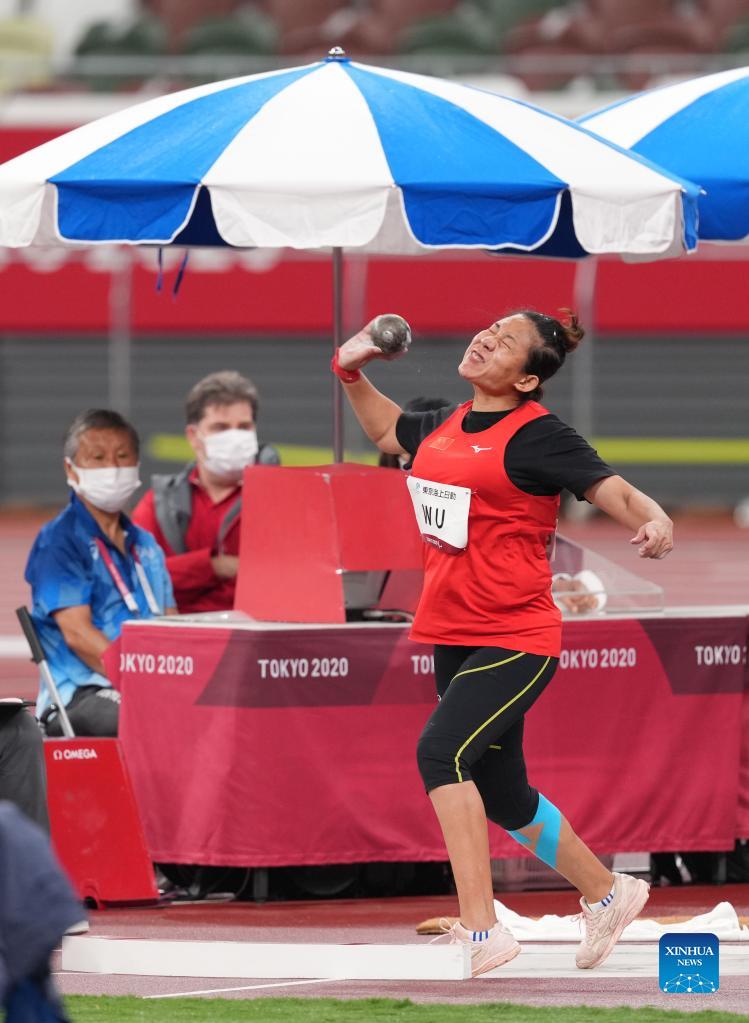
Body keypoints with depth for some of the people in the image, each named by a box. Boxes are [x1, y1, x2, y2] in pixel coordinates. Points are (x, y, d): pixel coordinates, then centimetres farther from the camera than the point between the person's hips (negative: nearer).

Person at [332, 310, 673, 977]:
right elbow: (386, 430, 31)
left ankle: (480, 930, -29)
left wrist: (654, 521, -37)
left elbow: (619, 494, -17)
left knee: (442, 751, -28)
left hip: (517, 641, -8)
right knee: (505, 801, 18)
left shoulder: (536, 435, -12)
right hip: (452, 640, 8)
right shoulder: (444, 427, 9)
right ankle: (608, 894, 41)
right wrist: (353, 371, 19)